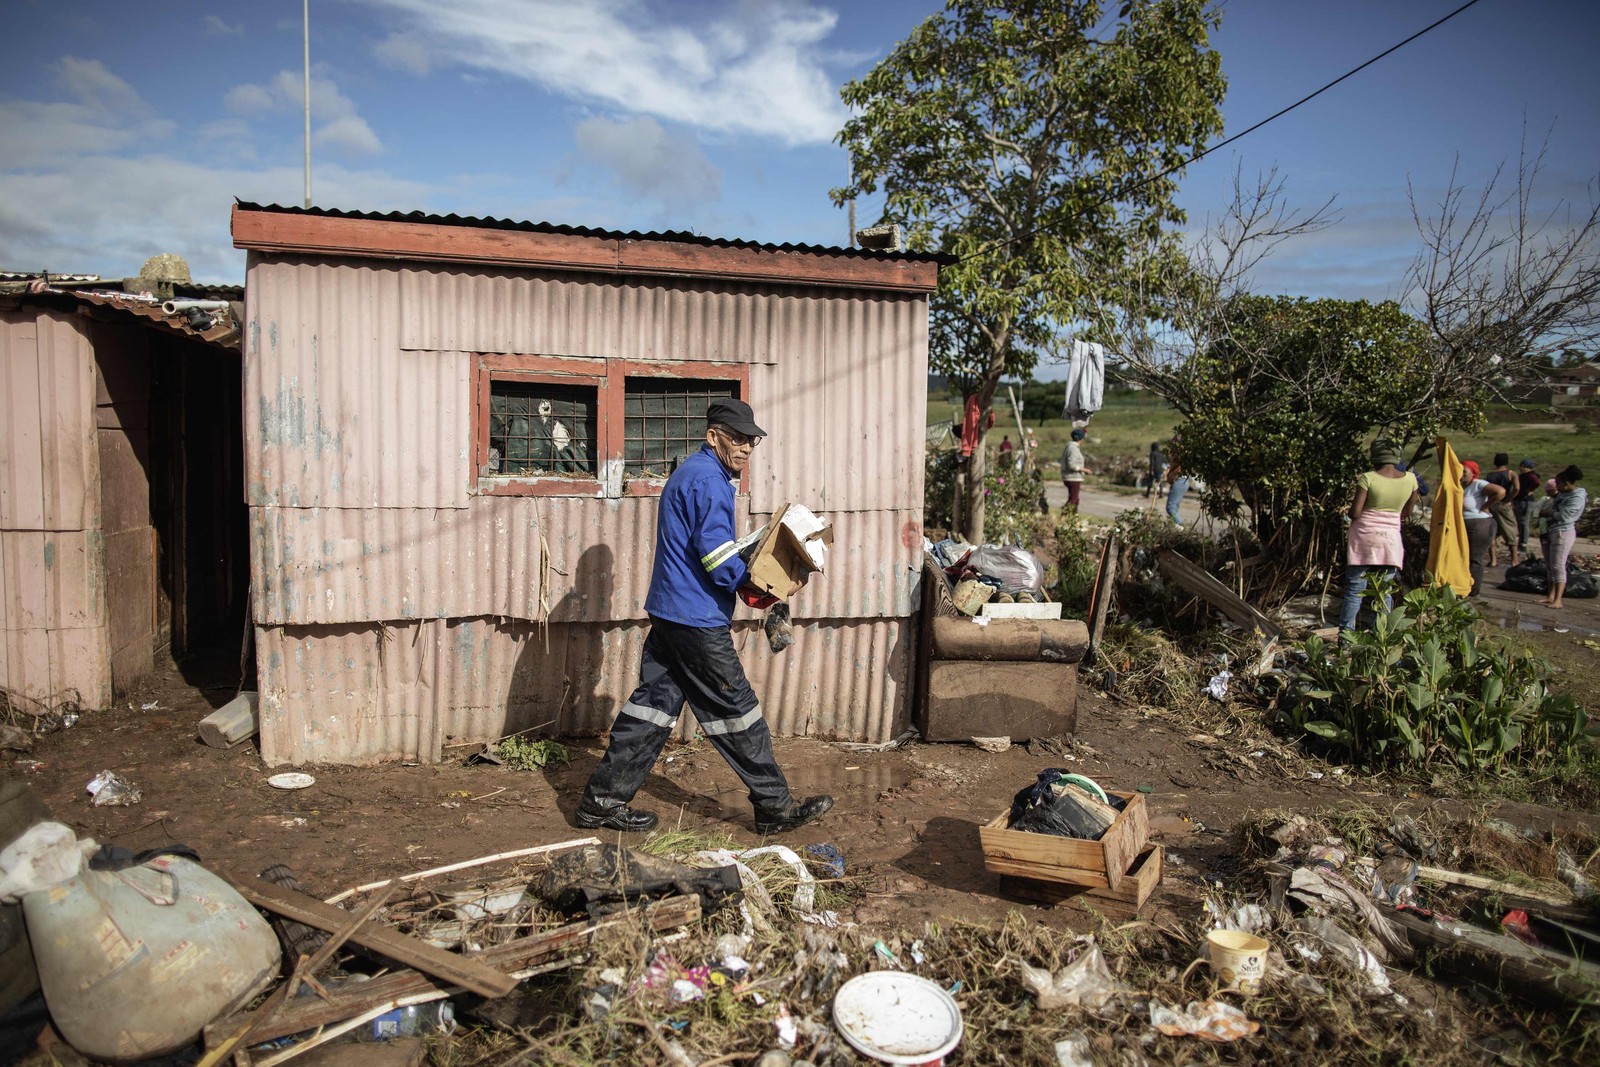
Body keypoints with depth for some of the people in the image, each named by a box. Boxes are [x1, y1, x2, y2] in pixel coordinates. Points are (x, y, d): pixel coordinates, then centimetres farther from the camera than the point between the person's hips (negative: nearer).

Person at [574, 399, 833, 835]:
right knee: (735, 708, -1)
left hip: (669, 613, 10)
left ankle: (602, 801, 16)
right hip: (697, 619, -10)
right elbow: (715, 550, -22)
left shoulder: (690, 473, 20)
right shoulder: (708, 479, -14)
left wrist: (743, 577, 13)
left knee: (653, 702, 11)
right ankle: (775, 807, 10)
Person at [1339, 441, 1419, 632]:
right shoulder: (1410, 479, 1)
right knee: (1384, 593, 9)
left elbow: (1354, 513, -13)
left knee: (1355, 591, 1)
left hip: (1364, 538, -3)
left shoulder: (1368, 478, -11)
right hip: (1391, 539, 3)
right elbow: (1406, 513, 11)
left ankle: (1345, 634, -1)